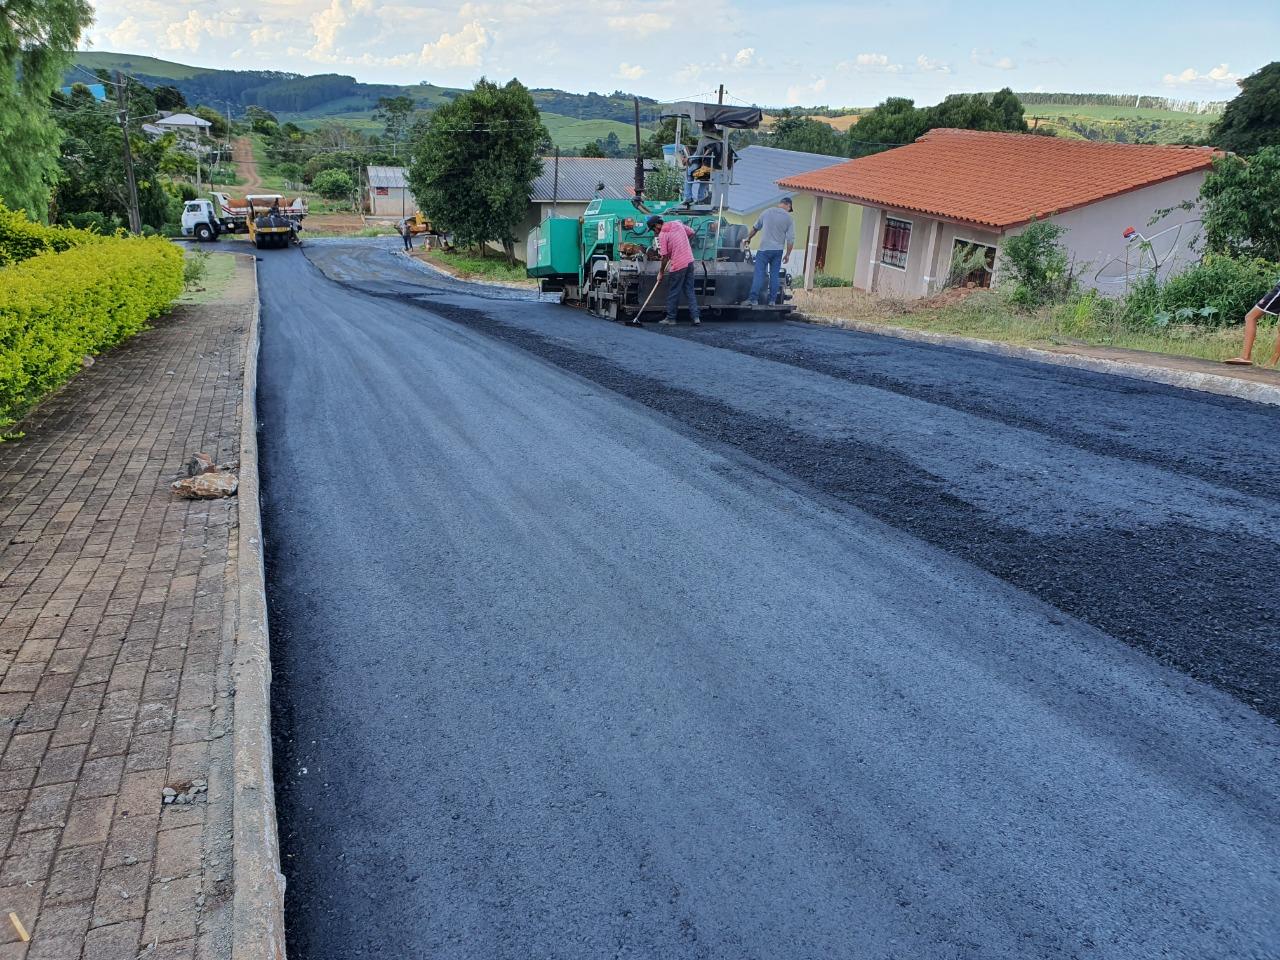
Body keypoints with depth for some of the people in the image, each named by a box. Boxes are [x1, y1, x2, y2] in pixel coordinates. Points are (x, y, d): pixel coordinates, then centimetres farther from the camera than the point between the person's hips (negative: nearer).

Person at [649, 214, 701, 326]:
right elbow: (691, 232, 19)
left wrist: (661, 273, -1)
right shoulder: (677, 223, 7)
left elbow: (665, 257, -11)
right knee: (689, 290, 12)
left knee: (673, 293, 5)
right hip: (690, 262, 7)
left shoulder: (662, 235, -12)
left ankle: (670, 318, 12)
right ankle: (696, 316, 8)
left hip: (678, 266, -7)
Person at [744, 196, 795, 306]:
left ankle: (753, 298, -11)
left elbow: (755, 228, 14)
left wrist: (749, 238, 30)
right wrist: (787, 254, 6)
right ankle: (772, 300, 6)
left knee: (759, 273, -3)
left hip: (764, 249, -1)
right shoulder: (789, 218, -1)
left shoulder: (767, 212, 2)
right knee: (775, 275, 7)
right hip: (778, 250, 1)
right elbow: (791, 239, -3)